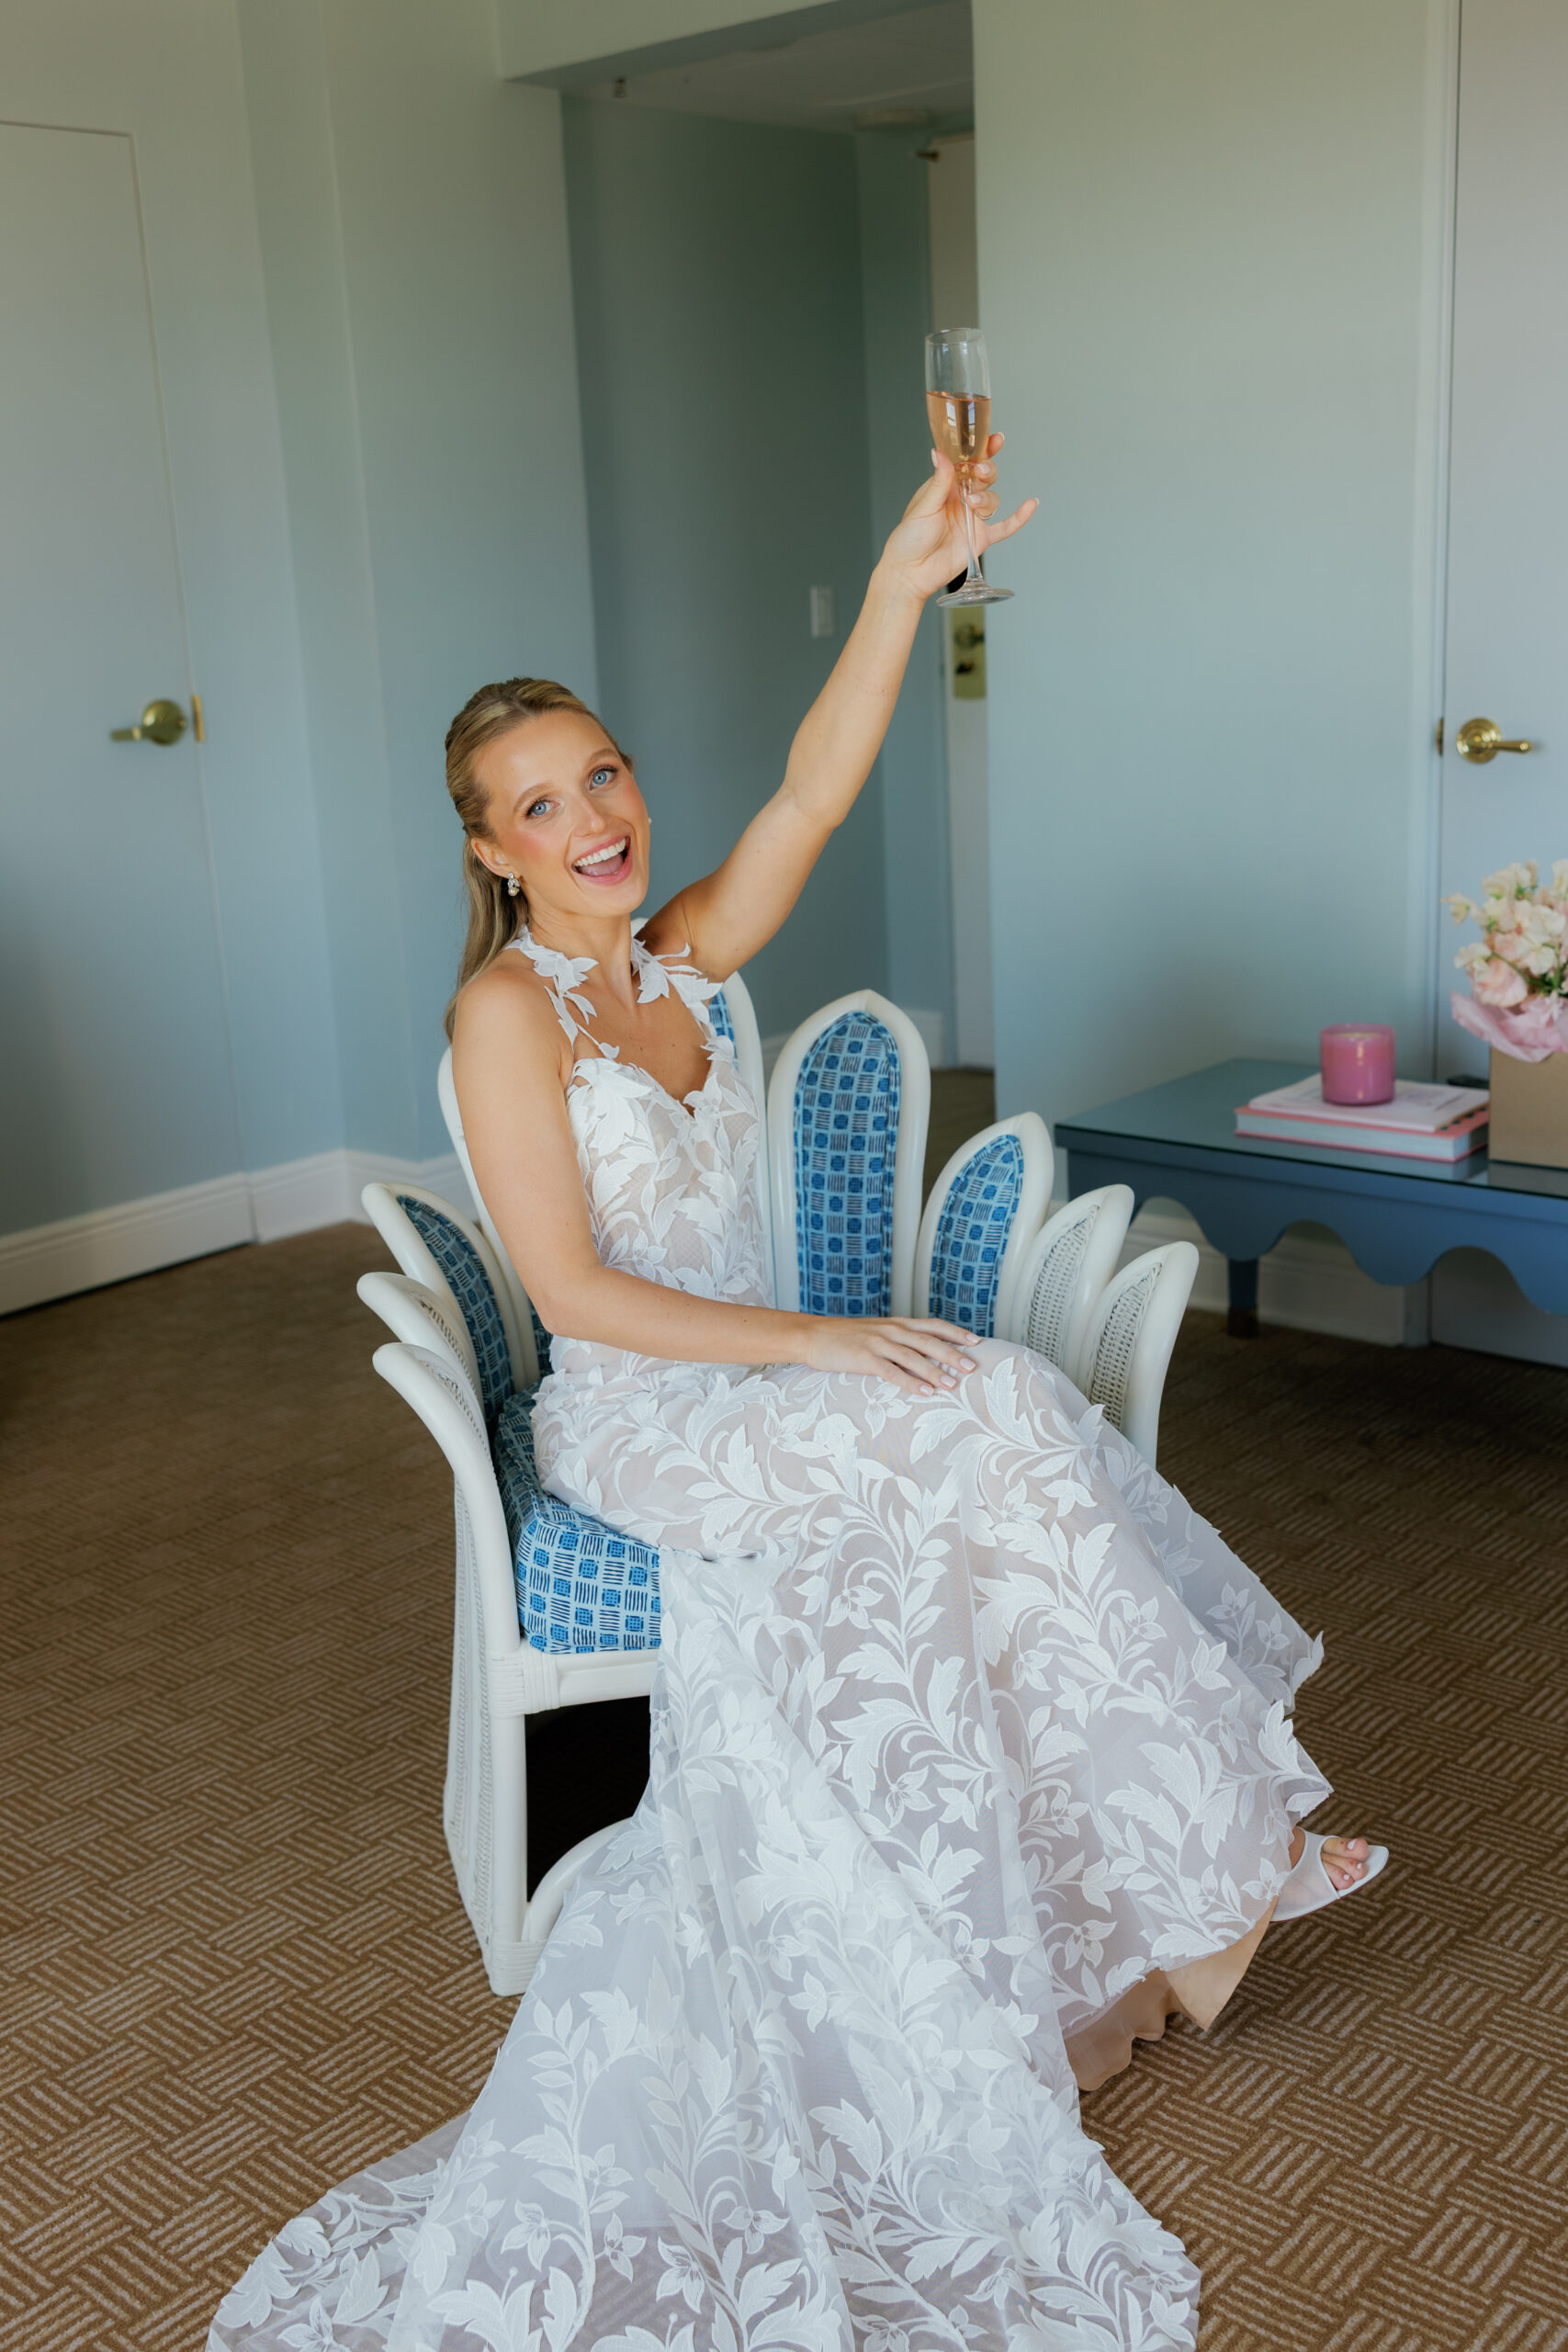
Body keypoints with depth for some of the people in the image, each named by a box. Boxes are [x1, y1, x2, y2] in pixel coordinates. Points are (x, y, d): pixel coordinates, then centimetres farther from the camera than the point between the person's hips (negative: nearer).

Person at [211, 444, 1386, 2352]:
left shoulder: (683, 961, 7)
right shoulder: (507, 1011, -11)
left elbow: (809, 796, -7)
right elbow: (573, 1290, -17)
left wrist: (904, 584, -19)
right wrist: (813, 1343, -20)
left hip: (752, 1386, 6)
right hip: (635, 1420, -6)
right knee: (983, 1422, -23)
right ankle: (1214, 1838, -10)